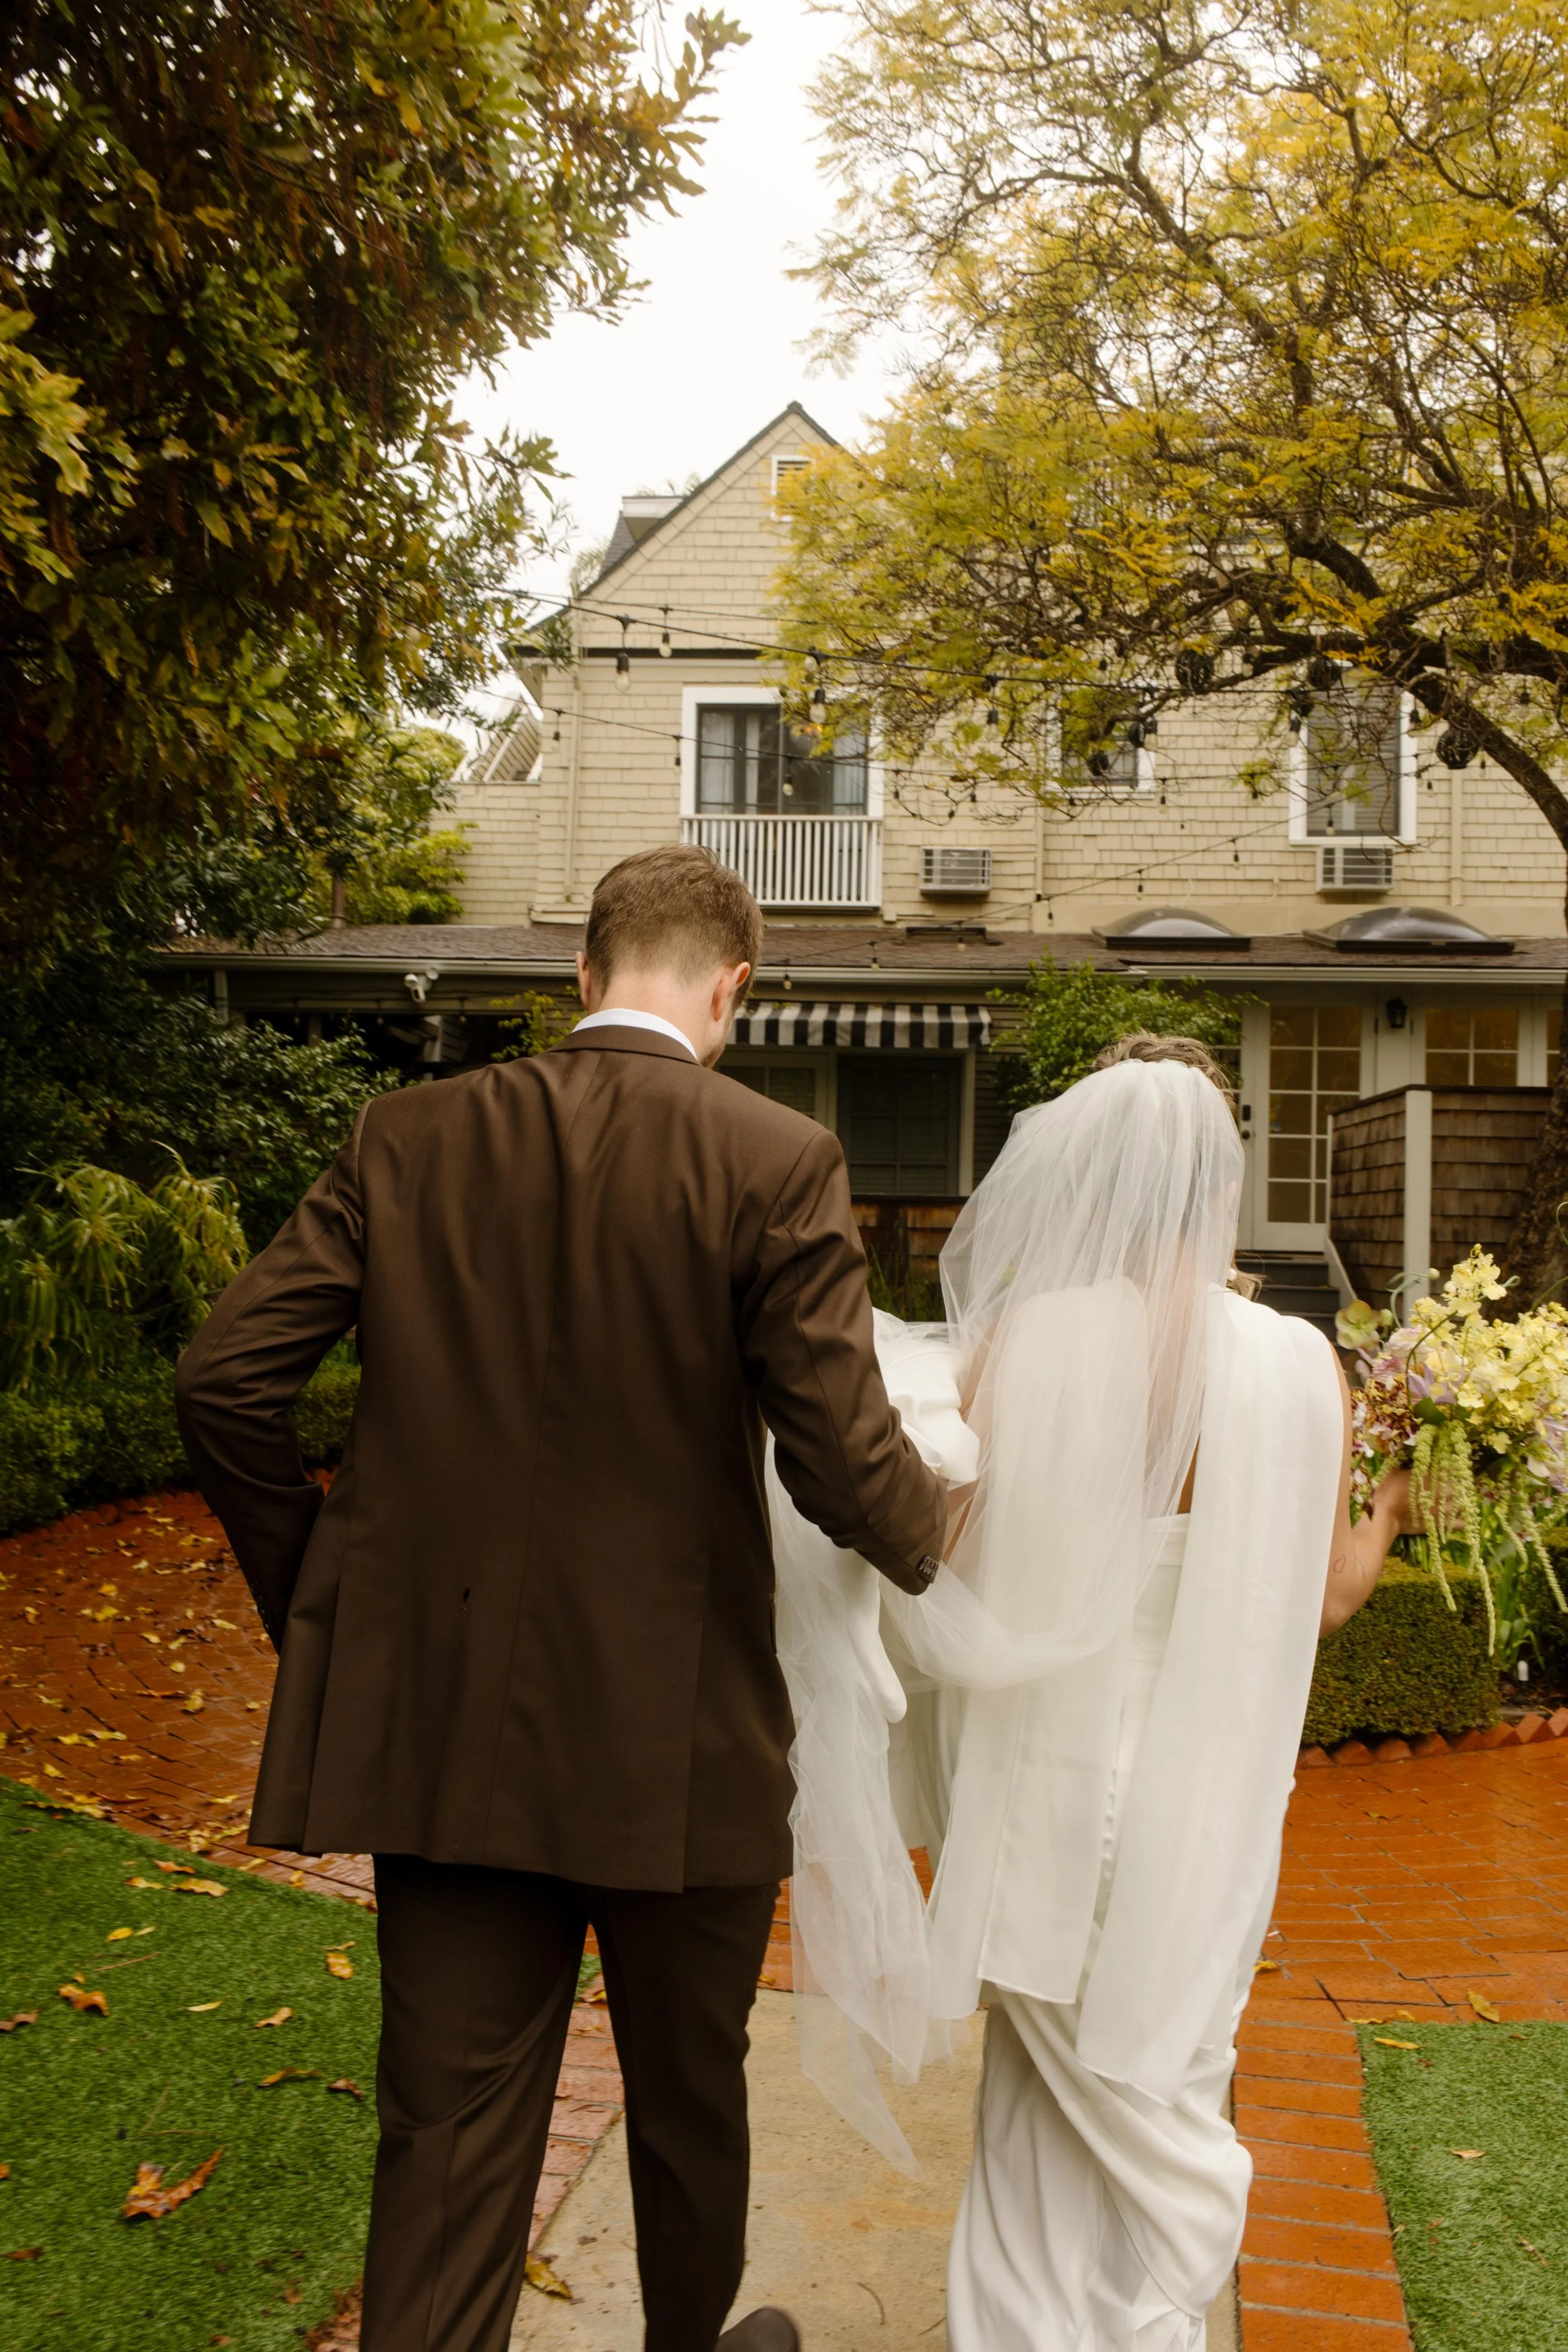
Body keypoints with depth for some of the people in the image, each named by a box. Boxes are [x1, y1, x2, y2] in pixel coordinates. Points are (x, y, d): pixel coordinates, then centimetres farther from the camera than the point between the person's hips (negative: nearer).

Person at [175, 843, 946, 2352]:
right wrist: (939, 1546, 7)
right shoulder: (775, 1162, -12)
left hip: (441, 1719, 2)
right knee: (687, 2098, 23)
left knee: (450, 2126, 14)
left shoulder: (410, 1139, -1)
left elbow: (225, 1375, -3)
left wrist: (312, 1592, 10)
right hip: (674, 1733, -2)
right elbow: (841, 1454, -16)